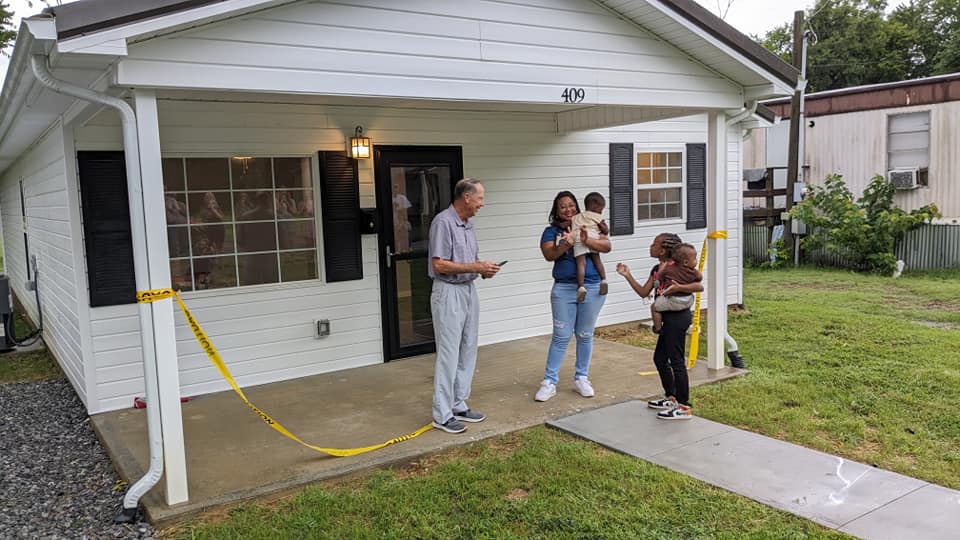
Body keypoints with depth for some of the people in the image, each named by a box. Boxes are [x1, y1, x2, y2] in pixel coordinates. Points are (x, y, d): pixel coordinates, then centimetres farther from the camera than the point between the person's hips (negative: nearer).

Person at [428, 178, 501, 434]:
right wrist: (476, 267, -18)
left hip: (469, 290, 9)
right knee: (448, 355, -5)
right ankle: (442, 415, 4)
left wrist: (484, 269, 0)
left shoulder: (468, 224, 13)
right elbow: (439, 264, -20)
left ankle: (459, 405, 23)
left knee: (467, 352, 12)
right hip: (449, 292, -9)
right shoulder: (443, 222, -14)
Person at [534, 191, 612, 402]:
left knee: (585, 335, 10)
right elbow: (549, 254, -12)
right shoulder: (551, 231, 3)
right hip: (564, 289, -1)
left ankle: (581, 378, 24)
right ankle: (549, 382, 7)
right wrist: (565, 245, -31)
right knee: (561, 336, 0)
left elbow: (607, 246, -6)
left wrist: (586, 240, -24)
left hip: (592, 288, 1)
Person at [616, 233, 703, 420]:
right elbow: (643, 292, 13)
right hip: (669, 318, 10)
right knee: (660, 358, 18)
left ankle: (684, 407, 1)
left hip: (677, 317, -10)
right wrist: (628, 275, 7)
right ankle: (671, 398, 32)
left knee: (676, 361, -6)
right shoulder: (657, 269, 12)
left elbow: (699, 286, -21)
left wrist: (678, 287, -34)